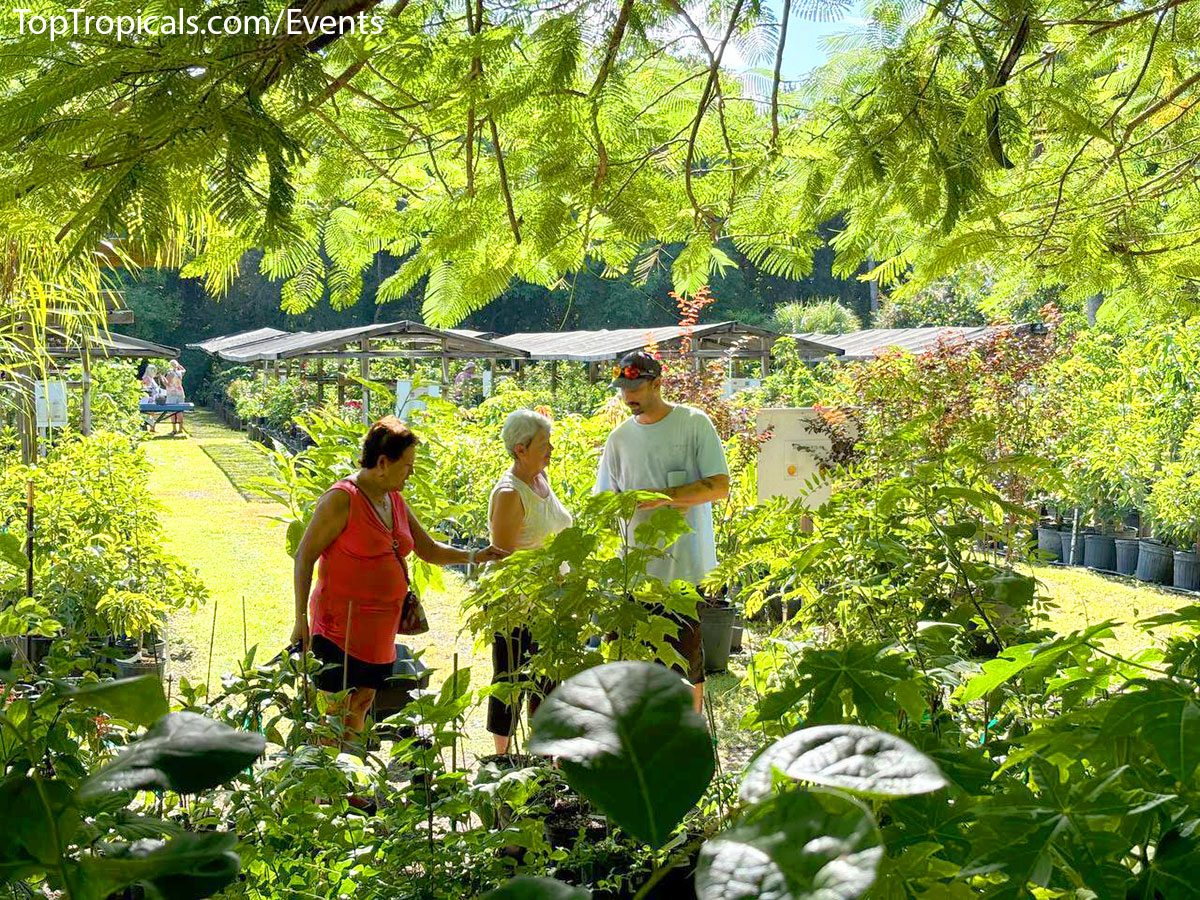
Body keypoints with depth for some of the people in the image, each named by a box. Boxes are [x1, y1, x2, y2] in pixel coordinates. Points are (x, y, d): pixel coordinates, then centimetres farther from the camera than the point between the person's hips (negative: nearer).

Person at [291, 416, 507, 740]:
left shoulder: (395, 500, 11)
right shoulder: (342, 498, -13)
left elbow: (429, 550, 17)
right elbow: (304, 556, -12)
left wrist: (473, 556, 2)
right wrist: (301, 619, -15)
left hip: (380, 628, 8)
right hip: (340, 627, -8)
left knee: (362, 701, 12)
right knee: (331, 708, -4)